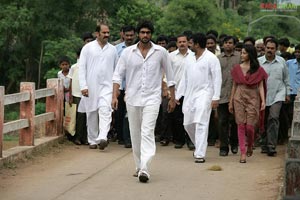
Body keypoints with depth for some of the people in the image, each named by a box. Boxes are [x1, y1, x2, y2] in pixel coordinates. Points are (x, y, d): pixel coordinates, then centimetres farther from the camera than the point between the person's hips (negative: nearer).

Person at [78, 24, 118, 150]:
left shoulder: (113, 49, 10)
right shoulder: (88, 48, 3)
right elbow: (82, 68, 0)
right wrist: (83, 86, -9)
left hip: (107, 86, 0)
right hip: (91, 86, 0)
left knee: (105, 111, -19)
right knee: (92, 114, 5)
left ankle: (102, 138, -29)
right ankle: (92, 140, 16)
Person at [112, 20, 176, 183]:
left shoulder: (161, 52, 1)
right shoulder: (128, 52, 3)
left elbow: (170, 76, 10)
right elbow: (118, 75, 4)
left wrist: (172, 98, 11)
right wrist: (114, 96, -6)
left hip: (152, 98, -3)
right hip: (132, 98, 3)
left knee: (147, 133, -16)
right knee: (135, 134, 11)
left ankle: (144, 169, -23)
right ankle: (139, 166, 25)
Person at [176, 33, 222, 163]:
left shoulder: (211, 58, -6)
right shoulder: (190, 59, 15)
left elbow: (217, 78, -9)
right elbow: (185, 79, 20)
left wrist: (216, 97, -16)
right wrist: (177, 96, 16)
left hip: (204, 94, -7)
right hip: (190, 95, 7)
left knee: (201, 124, -13)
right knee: (188, 124, 9)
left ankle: (200, 154, -13)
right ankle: (199, 147, 29)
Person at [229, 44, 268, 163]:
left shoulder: (258, 70, 2)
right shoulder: (237, 68, 8)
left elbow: (260, 86, 0)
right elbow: (234, 86, 12)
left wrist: (263, 101, -12)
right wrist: (231, 102, 12)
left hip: (253, 98, -2)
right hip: (239, 98, 2)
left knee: (250, 126, -6)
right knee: (241, 126, -3)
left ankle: (250, 146, 23)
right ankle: (243, 153, 0)